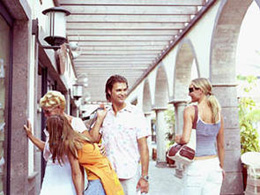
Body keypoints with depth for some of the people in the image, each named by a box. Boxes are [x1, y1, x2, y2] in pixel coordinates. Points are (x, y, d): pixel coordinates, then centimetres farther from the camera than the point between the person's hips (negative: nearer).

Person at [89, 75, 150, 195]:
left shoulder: (135, 114, -4)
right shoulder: (104, 115, 7)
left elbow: (143, 147, -6)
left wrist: (144, 177, -10)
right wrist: (99, 119, -2)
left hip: (130, 176, -3)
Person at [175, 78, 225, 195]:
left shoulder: (190, 111, -11)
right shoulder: (218, 113, 5)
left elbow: (185, 139, -21)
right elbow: (221, 145, 12)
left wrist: (178, 139, 1)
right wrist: (221, 167, 21)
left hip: (196, 166, -5)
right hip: (214, 164, 5)